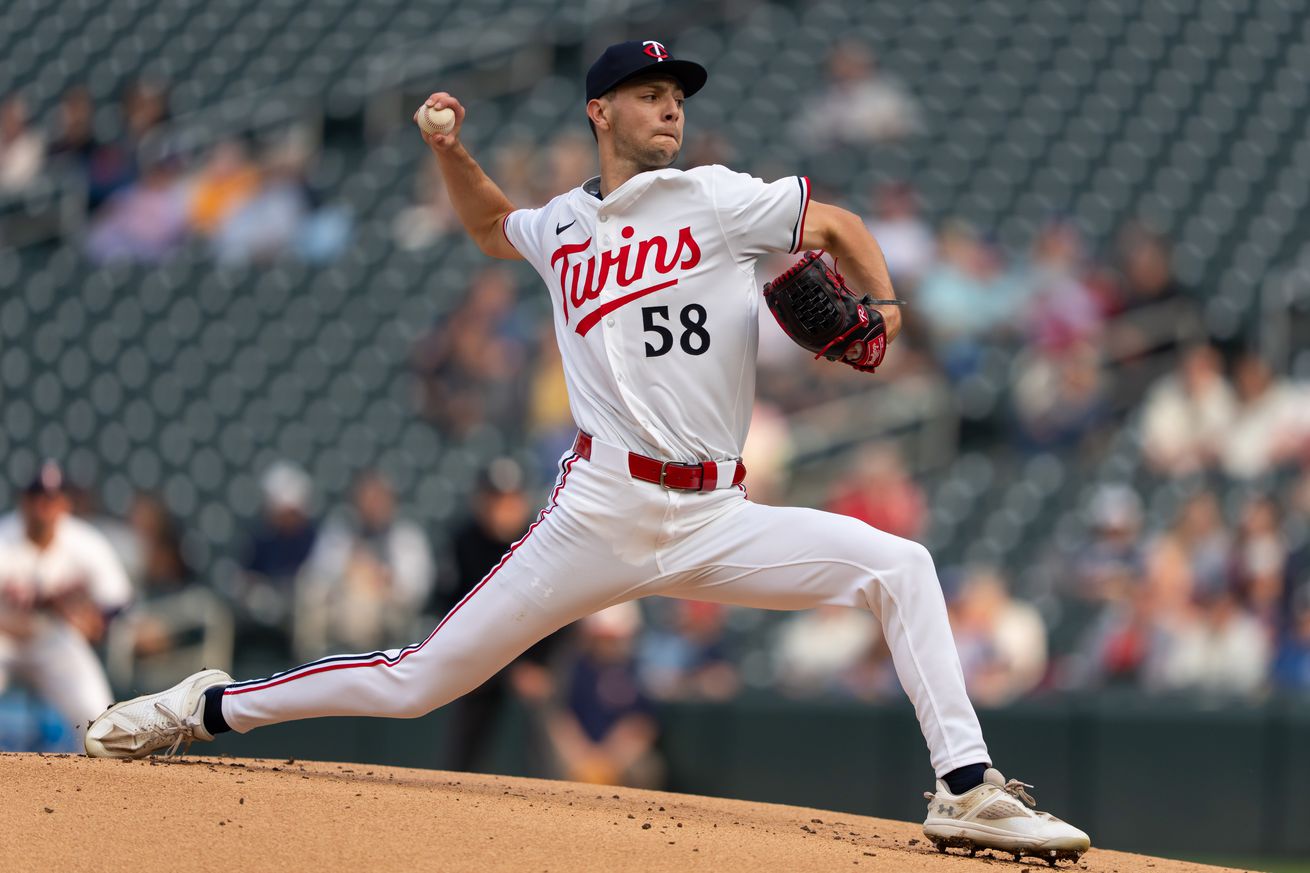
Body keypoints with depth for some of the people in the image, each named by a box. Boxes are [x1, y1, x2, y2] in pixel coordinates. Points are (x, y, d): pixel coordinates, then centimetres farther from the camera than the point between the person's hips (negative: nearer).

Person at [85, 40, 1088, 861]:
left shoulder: (715, 199, 5)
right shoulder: (563, 228, 13)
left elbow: (839, 224, 12)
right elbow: (490, 225, 36)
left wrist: (883, 307, -6)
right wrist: (452, 152, 18)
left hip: (715, 520, 0)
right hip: (601, 516, 0)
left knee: (900, 566, -19)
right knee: (416, 682, -2)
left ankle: (967, 789, -17)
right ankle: (208, 708, 16)